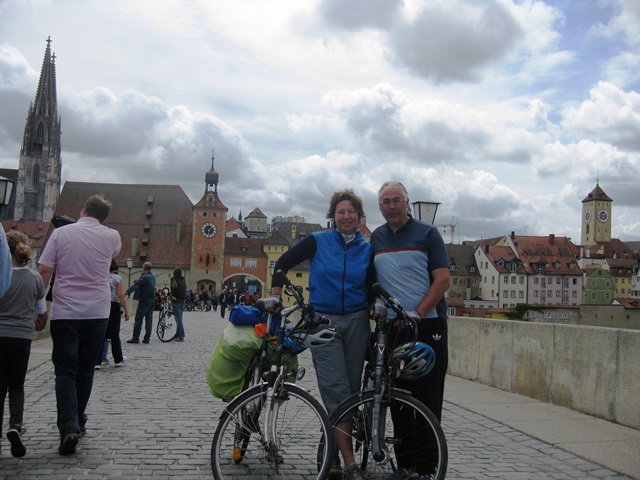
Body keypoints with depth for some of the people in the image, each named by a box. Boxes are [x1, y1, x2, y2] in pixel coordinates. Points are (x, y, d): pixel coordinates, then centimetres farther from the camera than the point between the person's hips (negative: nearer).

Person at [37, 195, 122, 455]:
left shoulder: (61, 233, -1)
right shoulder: (112, 236, 2)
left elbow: (44, 270, -5)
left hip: (64, 313, -1)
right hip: (97, 313, 1)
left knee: (65, 371, 0)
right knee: (85, 370, 15)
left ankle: (69, 426, -15)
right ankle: (78, 421, 25)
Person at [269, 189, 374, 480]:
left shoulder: (367, 250, 6)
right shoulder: (317, 242, -1)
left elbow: (372, 287, 12)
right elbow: (283, 263, 6)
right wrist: (275, 295, 0)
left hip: (356, 322, 3)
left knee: (351, 390, 6)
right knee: (337, 390, -11)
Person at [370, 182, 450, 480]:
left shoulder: (427, 233, 0)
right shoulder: (376, 238, 13)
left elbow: (442, 280, -6)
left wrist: (416, 314, -14)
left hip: (427, 324, -4)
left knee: (428, 398, -3)